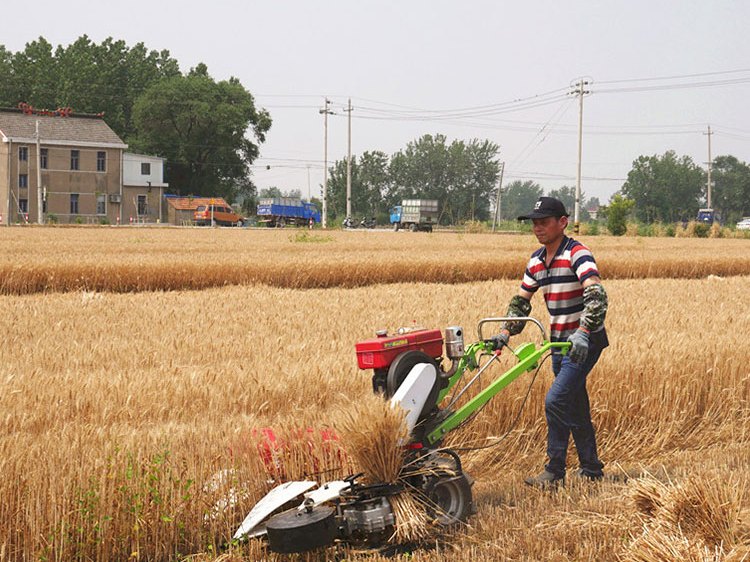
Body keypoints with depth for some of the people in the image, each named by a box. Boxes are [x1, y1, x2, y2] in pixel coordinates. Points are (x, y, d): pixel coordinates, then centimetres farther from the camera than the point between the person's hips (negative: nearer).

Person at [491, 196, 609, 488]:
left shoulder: (577, 254, -17)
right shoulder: (536, 261, 8)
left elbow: (596, 295, -30)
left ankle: (554, 473, -7)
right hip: (560, 342, 8)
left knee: (556, 401, -15)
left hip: (585, 342, -8)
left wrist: (582, 333, -43)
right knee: (575, 407, 14)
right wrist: (505, 332, -1)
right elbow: (520, 302, 14)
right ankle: (591, 468, 25)